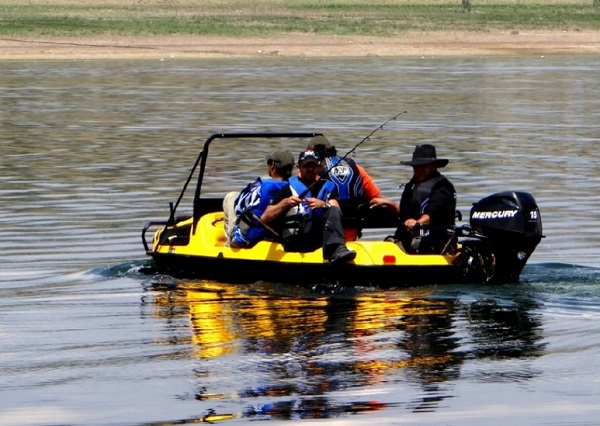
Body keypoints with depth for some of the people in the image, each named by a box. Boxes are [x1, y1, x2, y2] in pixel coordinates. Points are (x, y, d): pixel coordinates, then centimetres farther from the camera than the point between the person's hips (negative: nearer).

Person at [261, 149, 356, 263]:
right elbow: (264, 219, 5)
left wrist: (324, 205, -20)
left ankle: (336, 250, -49)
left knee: (333, 211, -25)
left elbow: (336, 211, 2)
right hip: (294, 240, -2)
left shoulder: (327, 187, 21)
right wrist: (285, 203, -10)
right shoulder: (289, 189, 14)